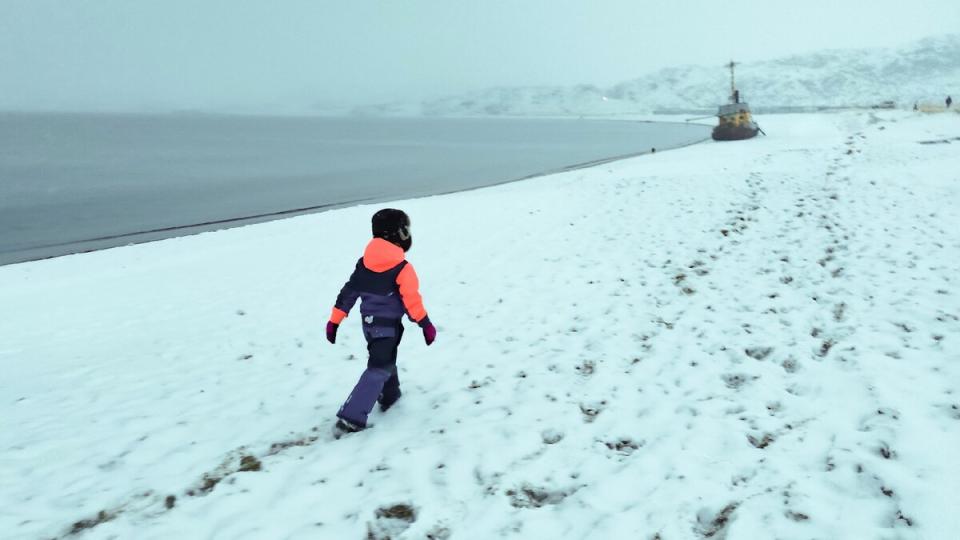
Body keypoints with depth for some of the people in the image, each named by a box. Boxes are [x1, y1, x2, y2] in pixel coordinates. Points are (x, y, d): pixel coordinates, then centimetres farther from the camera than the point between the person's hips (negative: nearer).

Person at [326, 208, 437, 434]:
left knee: (385, 359, 28)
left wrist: (334, 321, 8)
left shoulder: (363, 263, 1)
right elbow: (412, 299, -17)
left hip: (369, 323, 7)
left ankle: (389, 395, 44)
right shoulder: (403, 269, -17)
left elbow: (347, 293, 3)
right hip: (388, 326, -7)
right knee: (379, 369, -5)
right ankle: (351, 418, -13)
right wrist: (426, 324, -7)